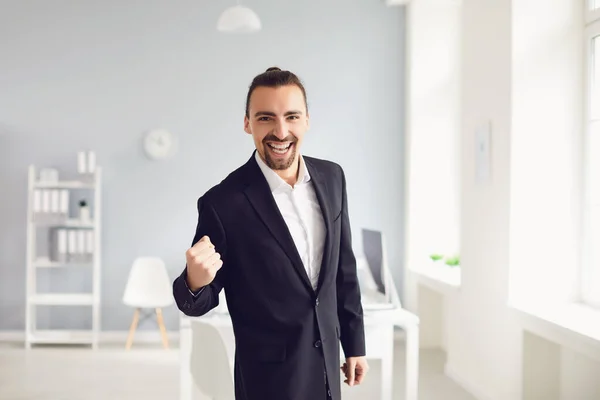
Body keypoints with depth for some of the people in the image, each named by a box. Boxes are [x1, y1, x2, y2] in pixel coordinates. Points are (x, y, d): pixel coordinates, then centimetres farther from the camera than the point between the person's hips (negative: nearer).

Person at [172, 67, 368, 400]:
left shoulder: (332, 177, -4)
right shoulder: (223, 203, -19)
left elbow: (344, 267, 6)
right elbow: (201, 301, -11)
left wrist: (355, 342, 10)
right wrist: (194, 283, -33)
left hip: (328, 363, 5)